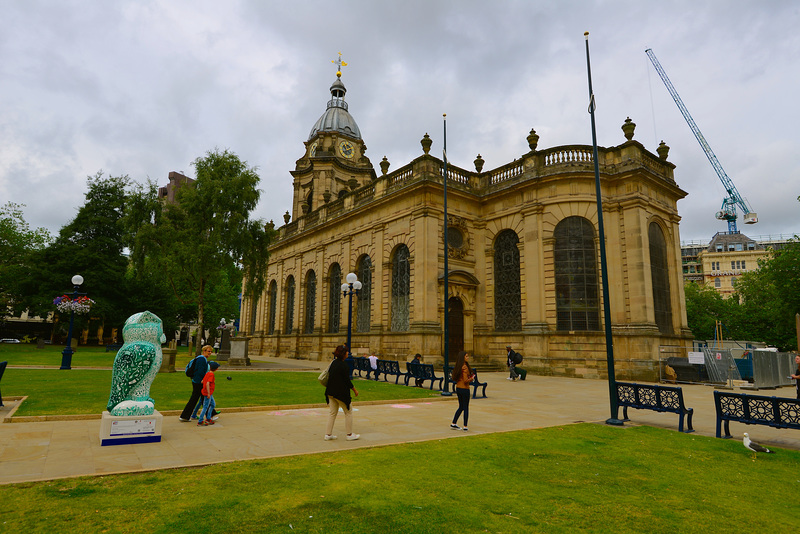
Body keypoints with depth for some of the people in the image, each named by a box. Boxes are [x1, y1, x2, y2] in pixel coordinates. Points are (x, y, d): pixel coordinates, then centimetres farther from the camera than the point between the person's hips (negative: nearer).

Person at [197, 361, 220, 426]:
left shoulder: (207, 373, 7)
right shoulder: (211, 374, -18)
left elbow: (202, 381, 12)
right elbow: (207, 384, -26)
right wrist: (208, 393, -25)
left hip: (210, 393, 9)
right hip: (207, 393, -9)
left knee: (213, 404, 17)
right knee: (205, 407, -2)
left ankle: (208, 419, 23)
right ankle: (200, 422, 5)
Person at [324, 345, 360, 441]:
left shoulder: (333, 362, 4)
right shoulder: (343, 364, -19)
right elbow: (347, 380, -17)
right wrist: (354, 390, -4)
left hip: (331, 391, 8)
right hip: (340, 392, -8)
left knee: (332, 412, 15)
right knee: (348, 411, 8)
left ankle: (328, 434, 19)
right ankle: (350, 434, 16)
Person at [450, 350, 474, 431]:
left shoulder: (457, 366, 7)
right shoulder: (464, 367, -20)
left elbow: (453, 378, 12)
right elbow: (466, 380, -23)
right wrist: (472, 378, -6)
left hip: (458, 388, 8)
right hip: (464, 389, -8)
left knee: (461, 407, 19)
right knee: (466, 408, 5)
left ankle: (453, 424, 23)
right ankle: (465, 427, 11)